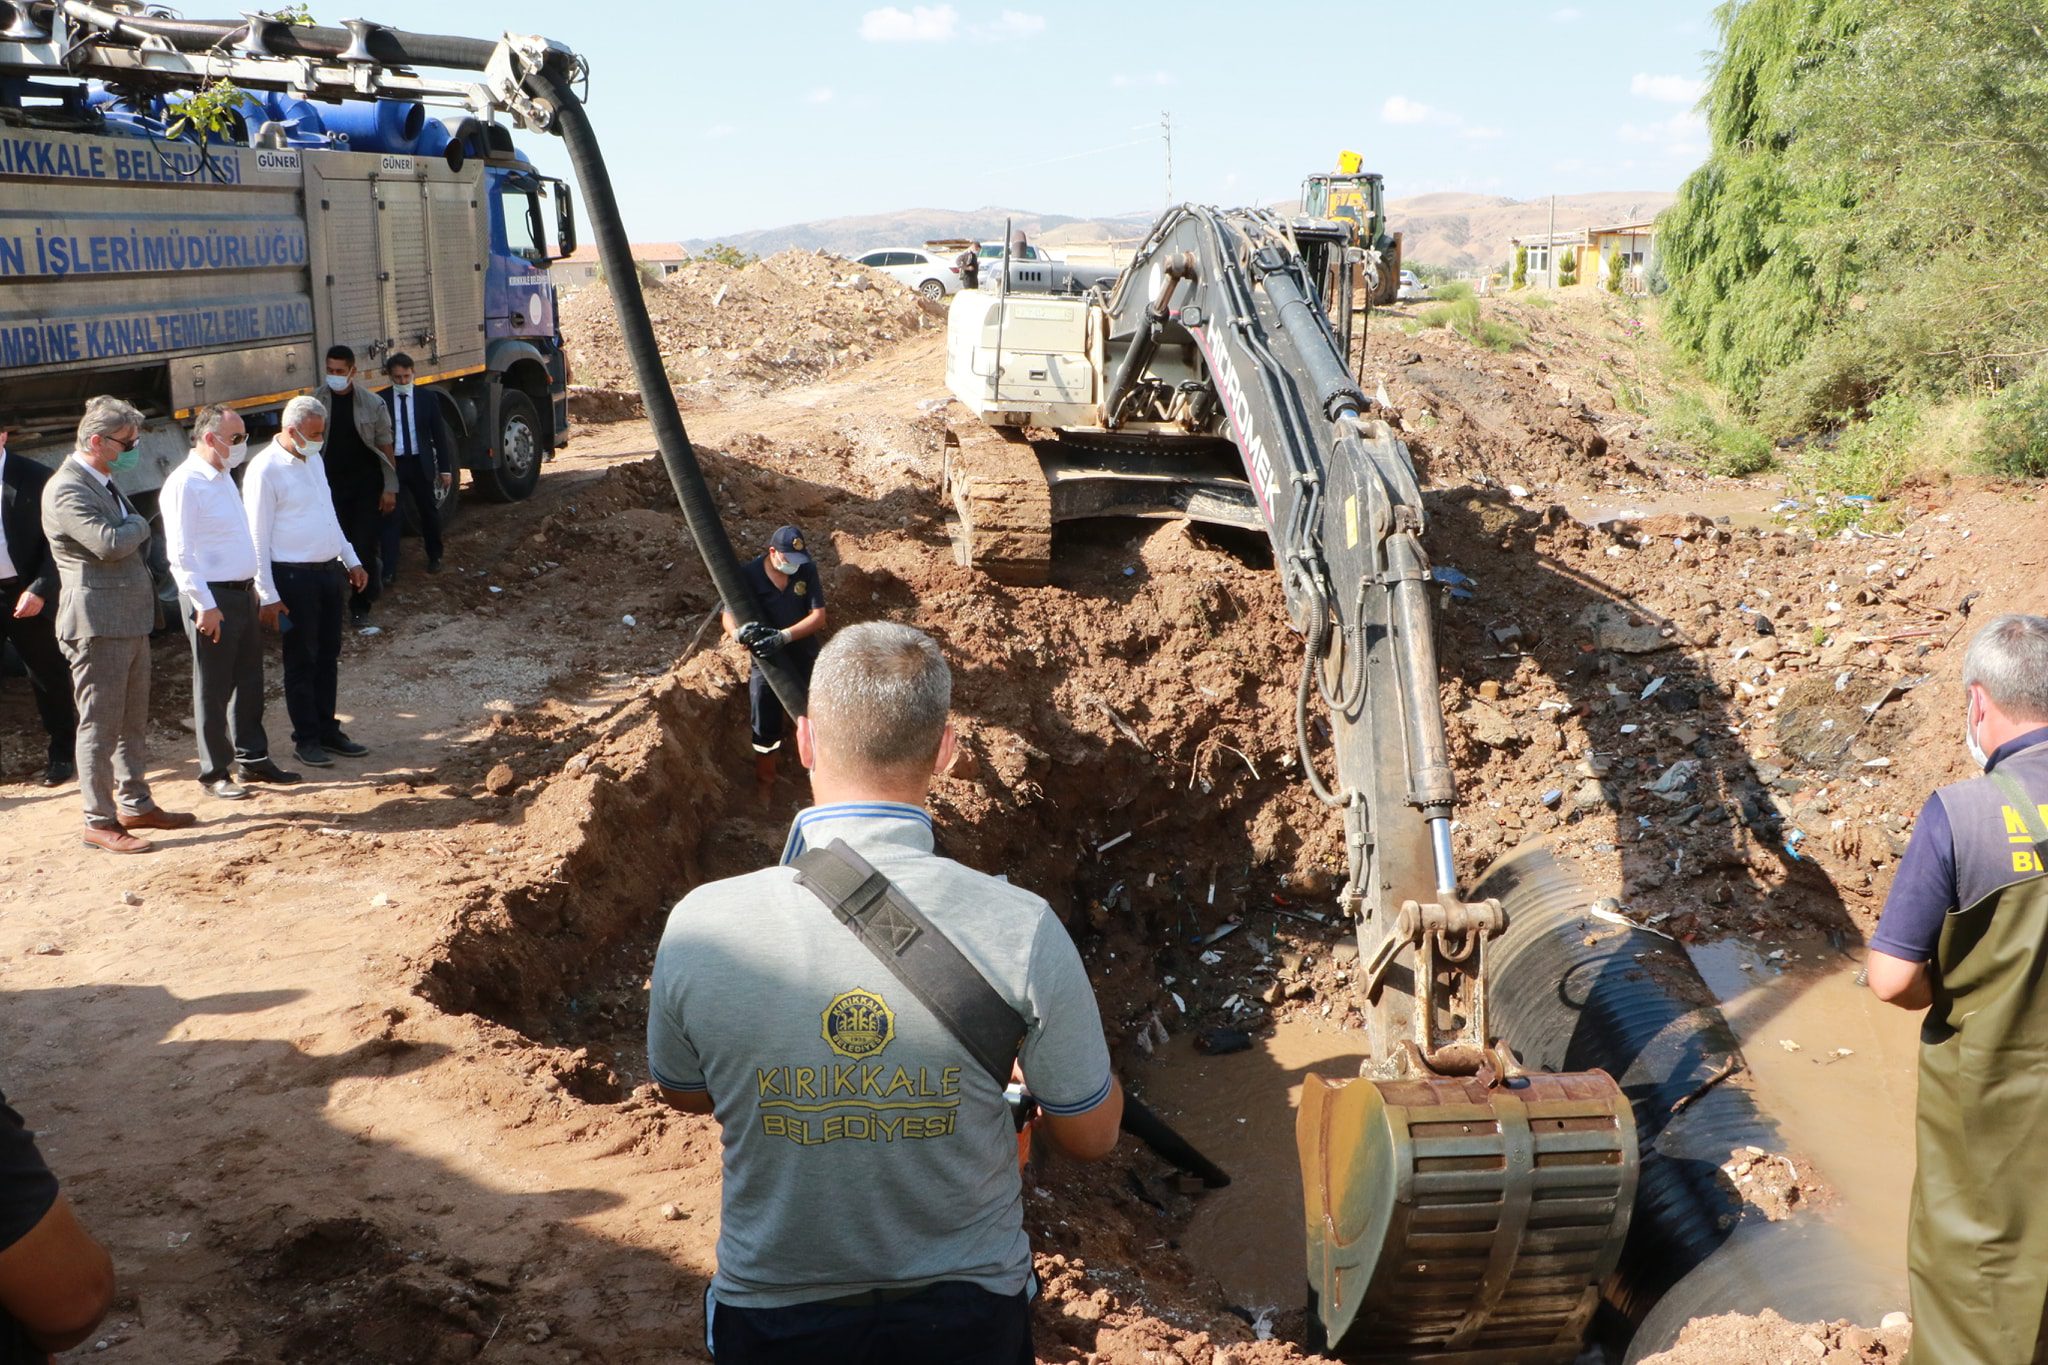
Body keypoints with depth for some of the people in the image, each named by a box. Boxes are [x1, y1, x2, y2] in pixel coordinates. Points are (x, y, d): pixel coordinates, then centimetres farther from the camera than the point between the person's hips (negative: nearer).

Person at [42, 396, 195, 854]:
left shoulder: (105, 484, 16)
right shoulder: (66, 490, -16)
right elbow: (108, 542, -27)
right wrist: (138, 525, -9)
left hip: (131, 621, 10)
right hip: (97, 624, -10)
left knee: (133, 723, 17)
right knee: (100, 728, -1)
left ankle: (136, 805, 28)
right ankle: (100, 822, 6)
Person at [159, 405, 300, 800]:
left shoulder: (224, 477, 13)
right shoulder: (185, 485, -16)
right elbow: (180, 554, -19)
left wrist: (253, 589, 16)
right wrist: (205, 606, -21)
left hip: (243, 592, 9)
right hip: (212, 599, -9)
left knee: (249, 681, 16)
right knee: (213, 689, 3)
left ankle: (252, 758, 29)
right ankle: (215, 772, 13)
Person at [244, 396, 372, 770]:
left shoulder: (313, 459, 10)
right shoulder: (265, 469, -15)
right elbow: (257, 537, -15)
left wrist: (351, 559, 19)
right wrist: (268, 595, -16)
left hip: (329, 571, 8)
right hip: (294, 576, -7)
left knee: (328, 657, 14)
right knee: (302, 661, 3)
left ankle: (328, 730, 25)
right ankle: (306, 739, 14)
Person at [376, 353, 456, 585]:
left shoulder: (427, 398, 1)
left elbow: (439, 434, 3)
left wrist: (445, 468, 1)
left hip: (420, 464, 2)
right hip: (392, 463, -2)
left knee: (429, 512, 15)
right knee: (390, 516, -7)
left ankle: (434, 557, 36)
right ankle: (388, 570, -7)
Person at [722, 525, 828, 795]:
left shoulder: (807, 571, -11)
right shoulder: (748, 575, -15)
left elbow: (818, 616, -15)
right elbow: (729, 614, -14)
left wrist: (784, 636, -30)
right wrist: (738, 634, -39)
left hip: (804, 661, 1)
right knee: (765, 732, 11)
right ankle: (764, 788, 29)